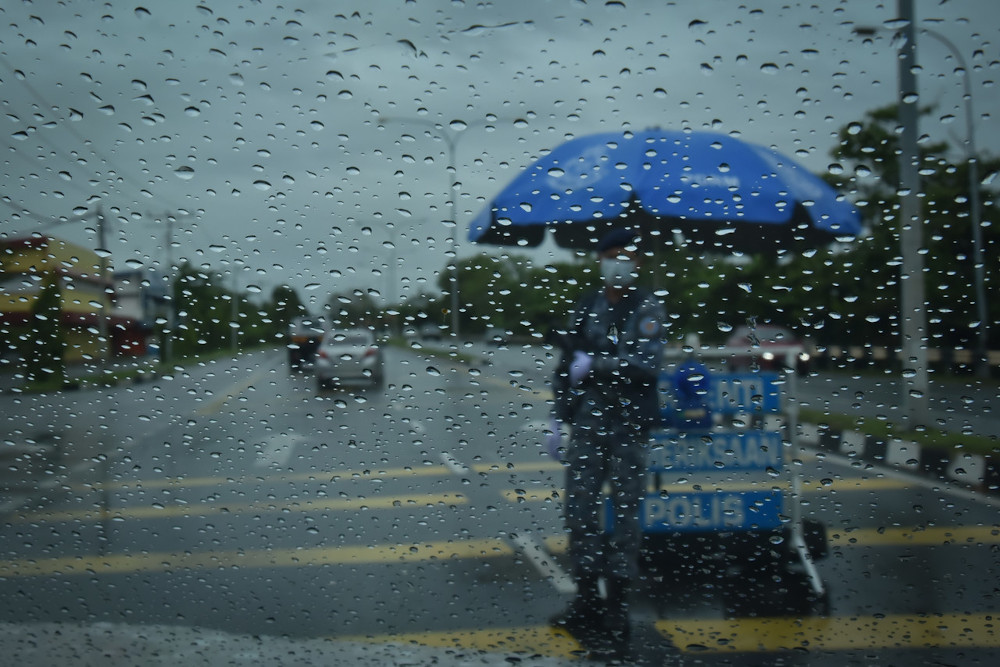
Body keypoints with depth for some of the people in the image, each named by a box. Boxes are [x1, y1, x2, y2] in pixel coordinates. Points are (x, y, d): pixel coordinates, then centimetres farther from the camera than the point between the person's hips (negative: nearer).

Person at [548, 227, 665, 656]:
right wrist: (559, 417, 13)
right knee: (579, 506, 3)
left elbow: (646, 362, -16)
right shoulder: (585, 309, 11)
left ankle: (617, 606, 7)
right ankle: (587, 597, 15)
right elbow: (566, 366, 16)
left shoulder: (647, 308, -1)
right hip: (588, 421, 4)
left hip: (629, 425, -4)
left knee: (625, 509, -1)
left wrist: (594, 363, -13)